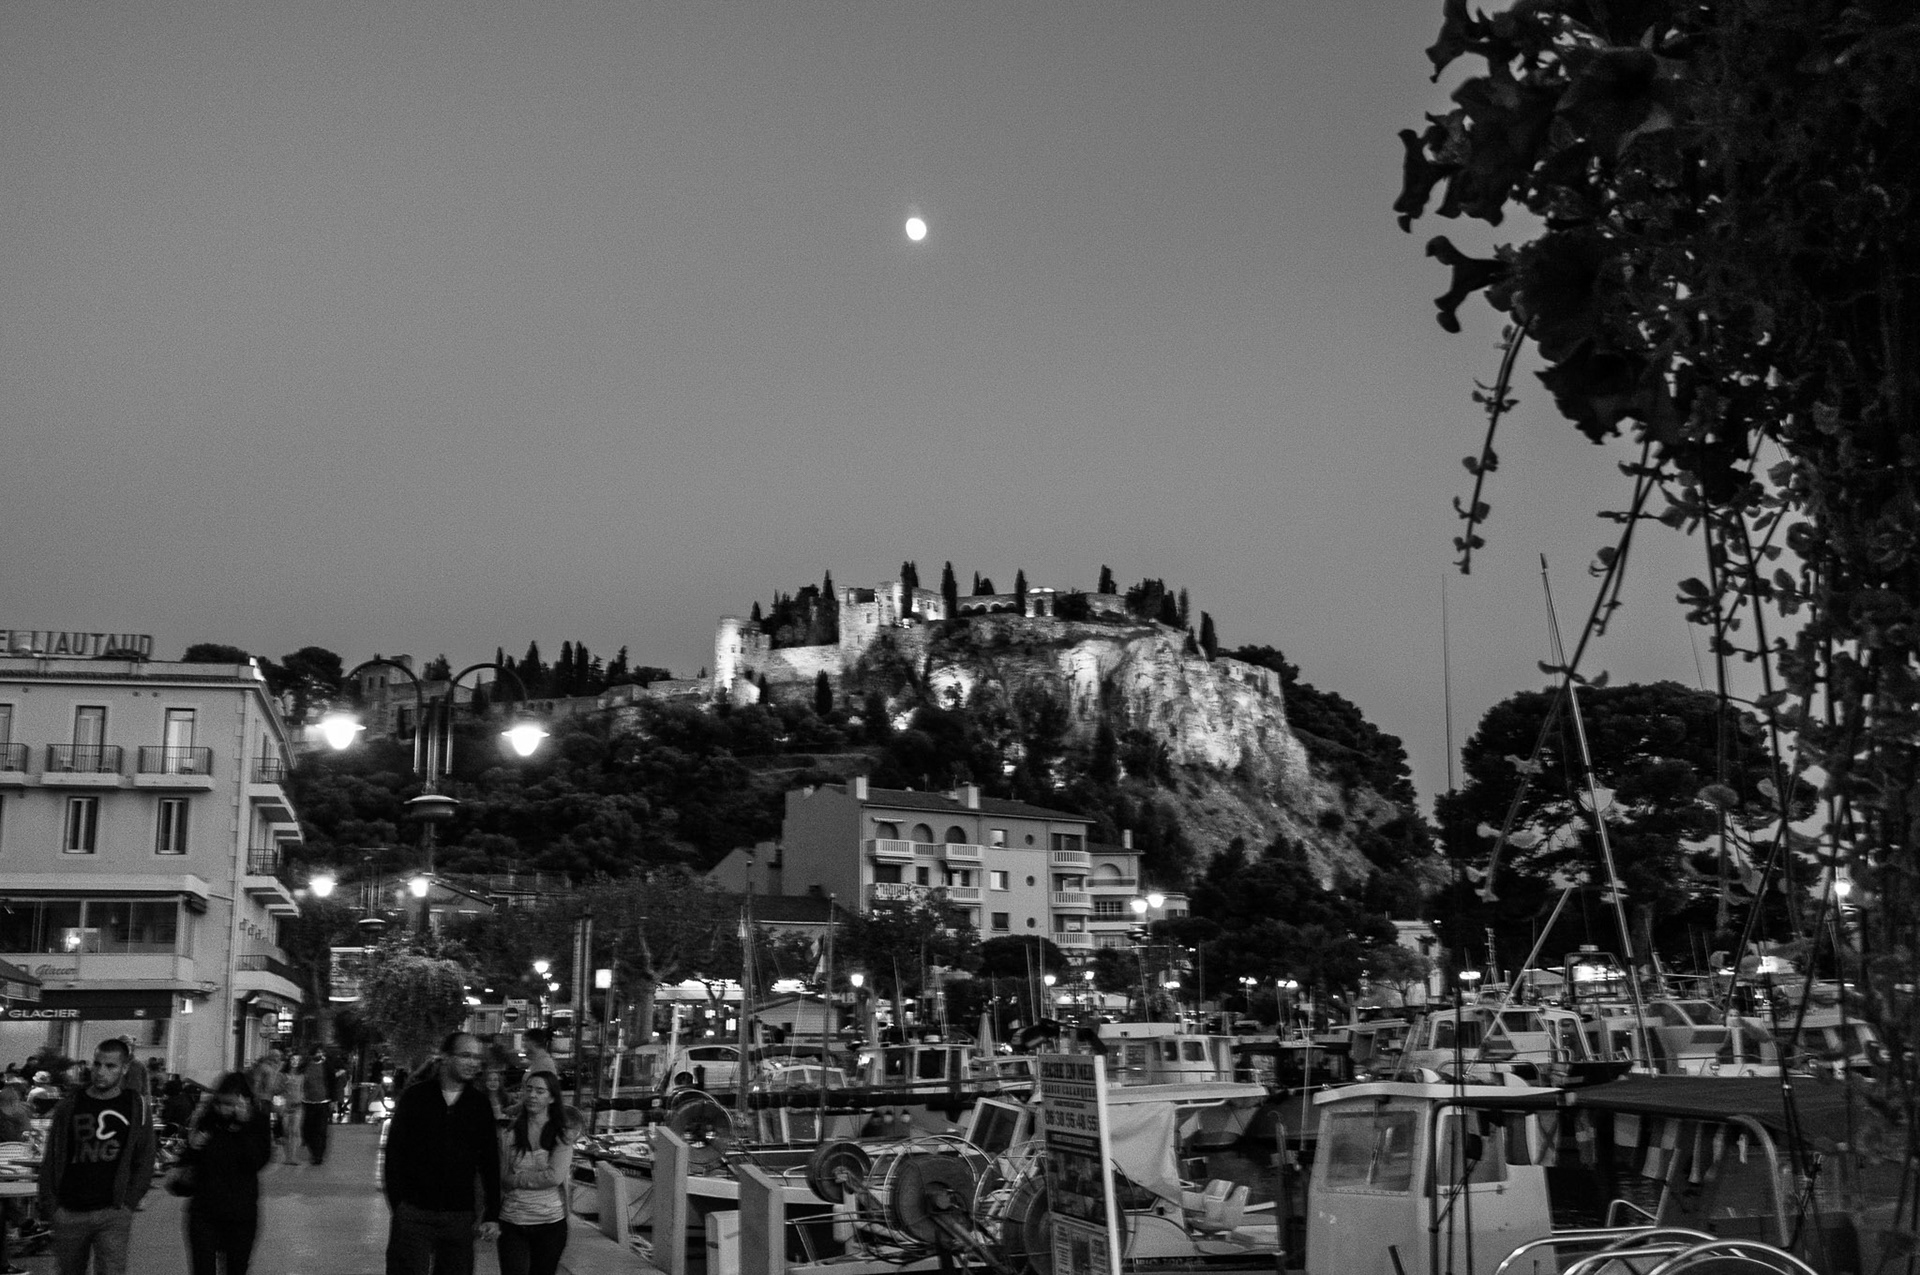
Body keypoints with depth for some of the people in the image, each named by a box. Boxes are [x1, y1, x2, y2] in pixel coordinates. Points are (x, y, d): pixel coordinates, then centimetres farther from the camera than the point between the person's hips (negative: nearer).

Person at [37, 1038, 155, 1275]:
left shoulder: (137, 1108, 2)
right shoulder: (69, 1106, 4)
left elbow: (144, 1163, 6)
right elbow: (50, 1162, 7)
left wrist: (127, 1203, -4)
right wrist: (51, 1207, 0)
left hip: (112, 1215, -2)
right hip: (69, 1215, 2)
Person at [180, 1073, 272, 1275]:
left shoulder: (258, 1122, -7)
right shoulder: (204, 1119, -2)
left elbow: (257, 1162, -21)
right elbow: (187, 1161, 11)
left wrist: (244, 1125, -26)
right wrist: (191, 1148, -11)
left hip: (241, 1214, -1)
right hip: (204, 1211, 1)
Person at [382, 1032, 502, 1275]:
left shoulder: (479, 1106, 6)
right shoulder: (414, 1097, 1)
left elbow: (490, 1163, 8)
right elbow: (394, 1153, 1)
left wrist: (492, 1216, 3)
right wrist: (397, 1206, -6)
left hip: (460, 1217, 2)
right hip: (413, 1214, -2)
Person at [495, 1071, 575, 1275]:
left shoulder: (563, 1134, -2)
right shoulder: (510, 1134, 2)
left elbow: (555, 1176, -13)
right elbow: (503, 1182, 0)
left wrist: (516, 1179, -8)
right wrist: (540, 1178, -10)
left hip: (551, 1223, 0)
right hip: (513, 1223, 0)